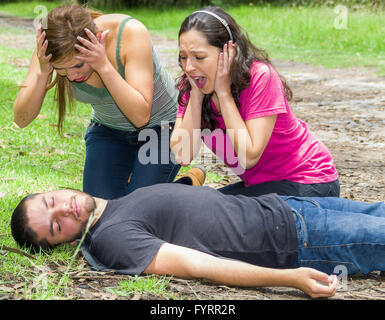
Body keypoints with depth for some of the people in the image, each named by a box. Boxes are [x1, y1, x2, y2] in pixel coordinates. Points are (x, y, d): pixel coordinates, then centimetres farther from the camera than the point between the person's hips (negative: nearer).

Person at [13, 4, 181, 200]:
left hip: (162, 126, -3)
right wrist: (42, 73, -39)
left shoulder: (131, 33, -33)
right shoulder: (48, 48, -23)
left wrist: (104, 66, -43)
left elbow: (140, 115, -35)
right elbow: (21, 119, -24)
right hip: (109, 130, 4)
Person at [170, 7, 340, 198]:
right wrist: (196, 92, -18)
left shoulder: (260, 76, -22)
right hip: (260, 183, 6)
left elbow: (249, 157, -26)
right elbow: (183, 155, -16)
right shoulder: (190, 84, -5)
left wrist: (223, 92, -24)